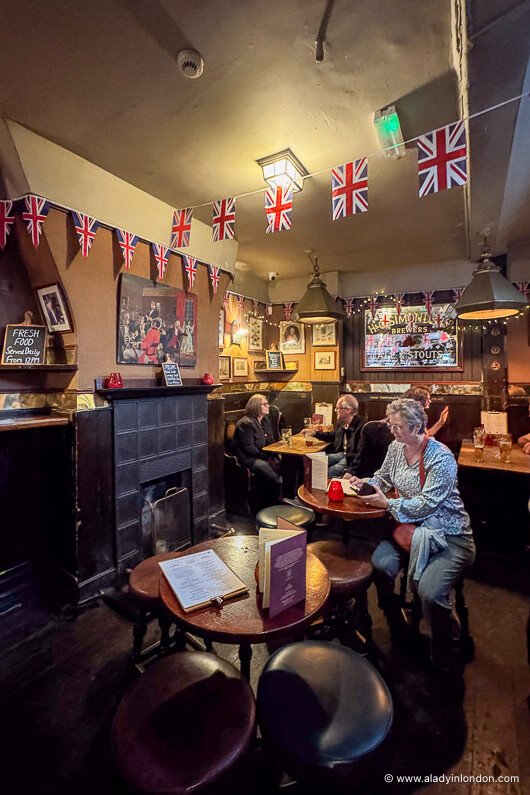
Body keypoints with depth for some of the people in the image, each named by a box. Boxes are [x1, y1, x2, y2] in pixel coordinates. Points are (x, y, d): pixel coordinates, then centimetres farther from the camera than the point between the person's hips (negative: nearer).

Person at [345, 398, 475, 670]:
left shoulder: (440, 457, -19)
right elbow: (383, 478, 16)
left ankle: (442, 658, 9)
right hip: (410, 526, 5)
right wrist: (365, 483, -4)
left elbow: (426, 504, -21)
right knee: (380, 564, -20)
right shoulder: (396, 448, 2)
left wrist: (387, 503, -22)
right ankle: (396, 626, 11)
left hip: (448, 535, -5)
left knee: (429, 592, -24)